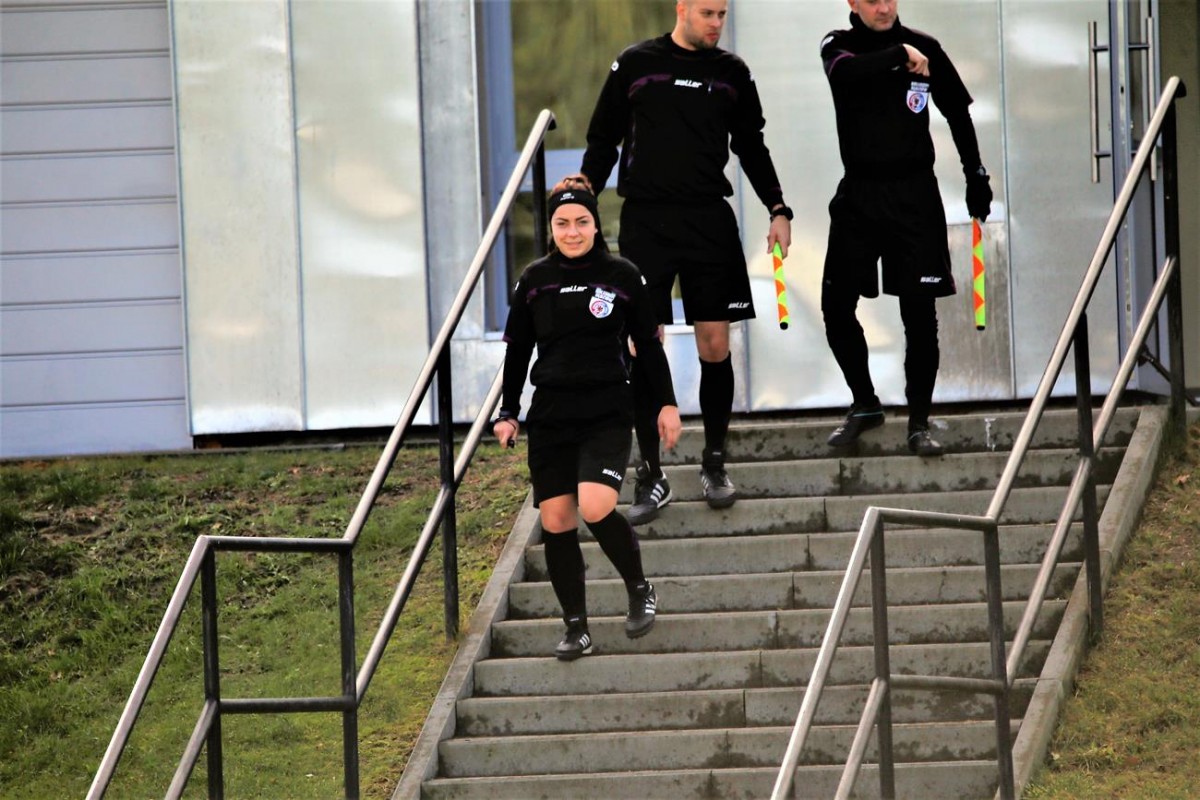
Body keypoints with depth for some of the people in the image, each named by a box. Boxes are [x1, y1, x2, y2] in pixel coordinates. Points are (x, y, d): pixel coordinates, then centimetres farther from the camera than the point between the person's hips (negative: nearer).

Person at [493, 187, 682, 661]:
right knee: (555, 520, -1)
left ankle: (639, 589, 4)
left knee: (595, 508, -22)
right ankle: (576, 628, 9)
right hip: (550, 417, 3)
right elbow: (517, 351, 13)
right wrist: (508, 413, 10)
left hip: (607, 415, -3)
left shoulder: (621, 275, 1)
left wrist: (667, 404, 6)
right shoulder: (535, 280, 7)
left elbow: (648, 345, 8)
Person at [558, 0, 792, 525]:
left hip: (710, 223, 2)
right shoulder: (634, 66, 4)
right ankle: (651, 475, 1)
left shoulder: (731, 73, 10)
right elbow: (604, 138, 9)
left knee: (714, 343, 0)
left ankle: (714, 465, 13)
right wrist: (587, 181, -9)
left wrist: (777, 209, 9)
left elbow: (751, 147, 17)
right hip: (646, 222, -2)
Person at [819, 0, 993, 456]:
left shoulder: (924, 49, 3)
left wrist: (976, 178, 10)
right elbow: (848, 69, -24)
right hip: (859, 194, 1)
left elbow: (958, 114, 10)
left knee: (919, 312, -4)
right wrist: (899, 55, -23)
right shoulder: (839, 46, 2)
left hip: (914, 195, -1)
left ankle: (919, 422, 2)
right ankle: (864, 404, 21)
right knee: (836, 304, 2)